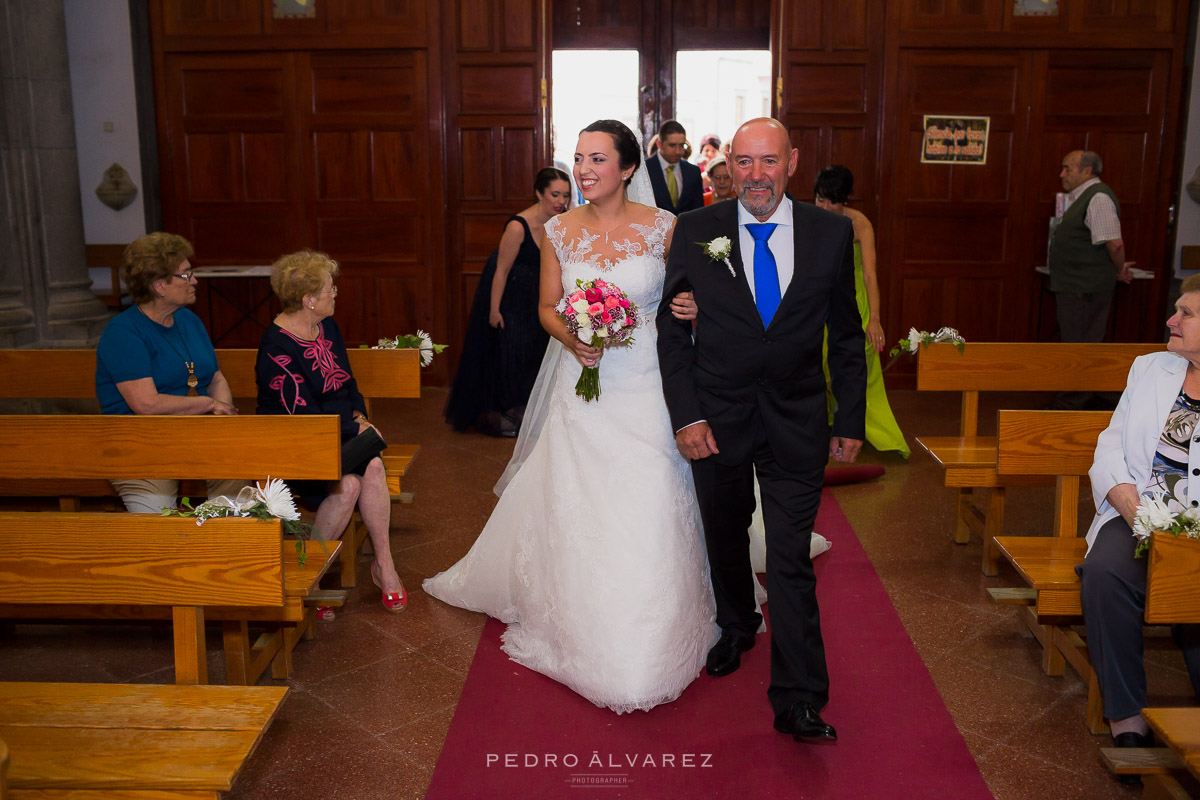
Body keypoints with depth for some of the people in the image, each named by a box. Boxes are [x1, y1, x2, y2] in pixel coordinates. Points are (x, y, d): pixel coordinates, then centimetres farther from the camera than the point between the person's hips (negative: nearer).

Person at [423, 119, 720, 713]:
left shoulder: (662, 227, -3)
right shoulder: (560, 231, 2)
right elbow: (548, 307, 8)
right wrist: (571, 339, -12)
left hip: (647, 389, -2)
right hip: (582, 386, 2)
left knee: (647, 517, 0)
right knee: (579, 513, 6)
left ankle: (648, 646, 20)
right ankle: (589, 635, 26)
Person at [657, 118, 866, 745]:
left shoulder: (832, 233, -3)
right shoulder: (695, 232, -5)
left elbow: (846, 335, 3)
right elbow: (671, 329, -2)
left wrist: (851, 419, 3)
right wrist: (685, 415, -8)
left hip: (796, 422, -1)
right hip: (717, 419, 1)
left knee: (792, 562, -3)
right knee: (724, 538, 20)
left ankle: (798, 701, 7)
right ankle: (735, 626, 49)